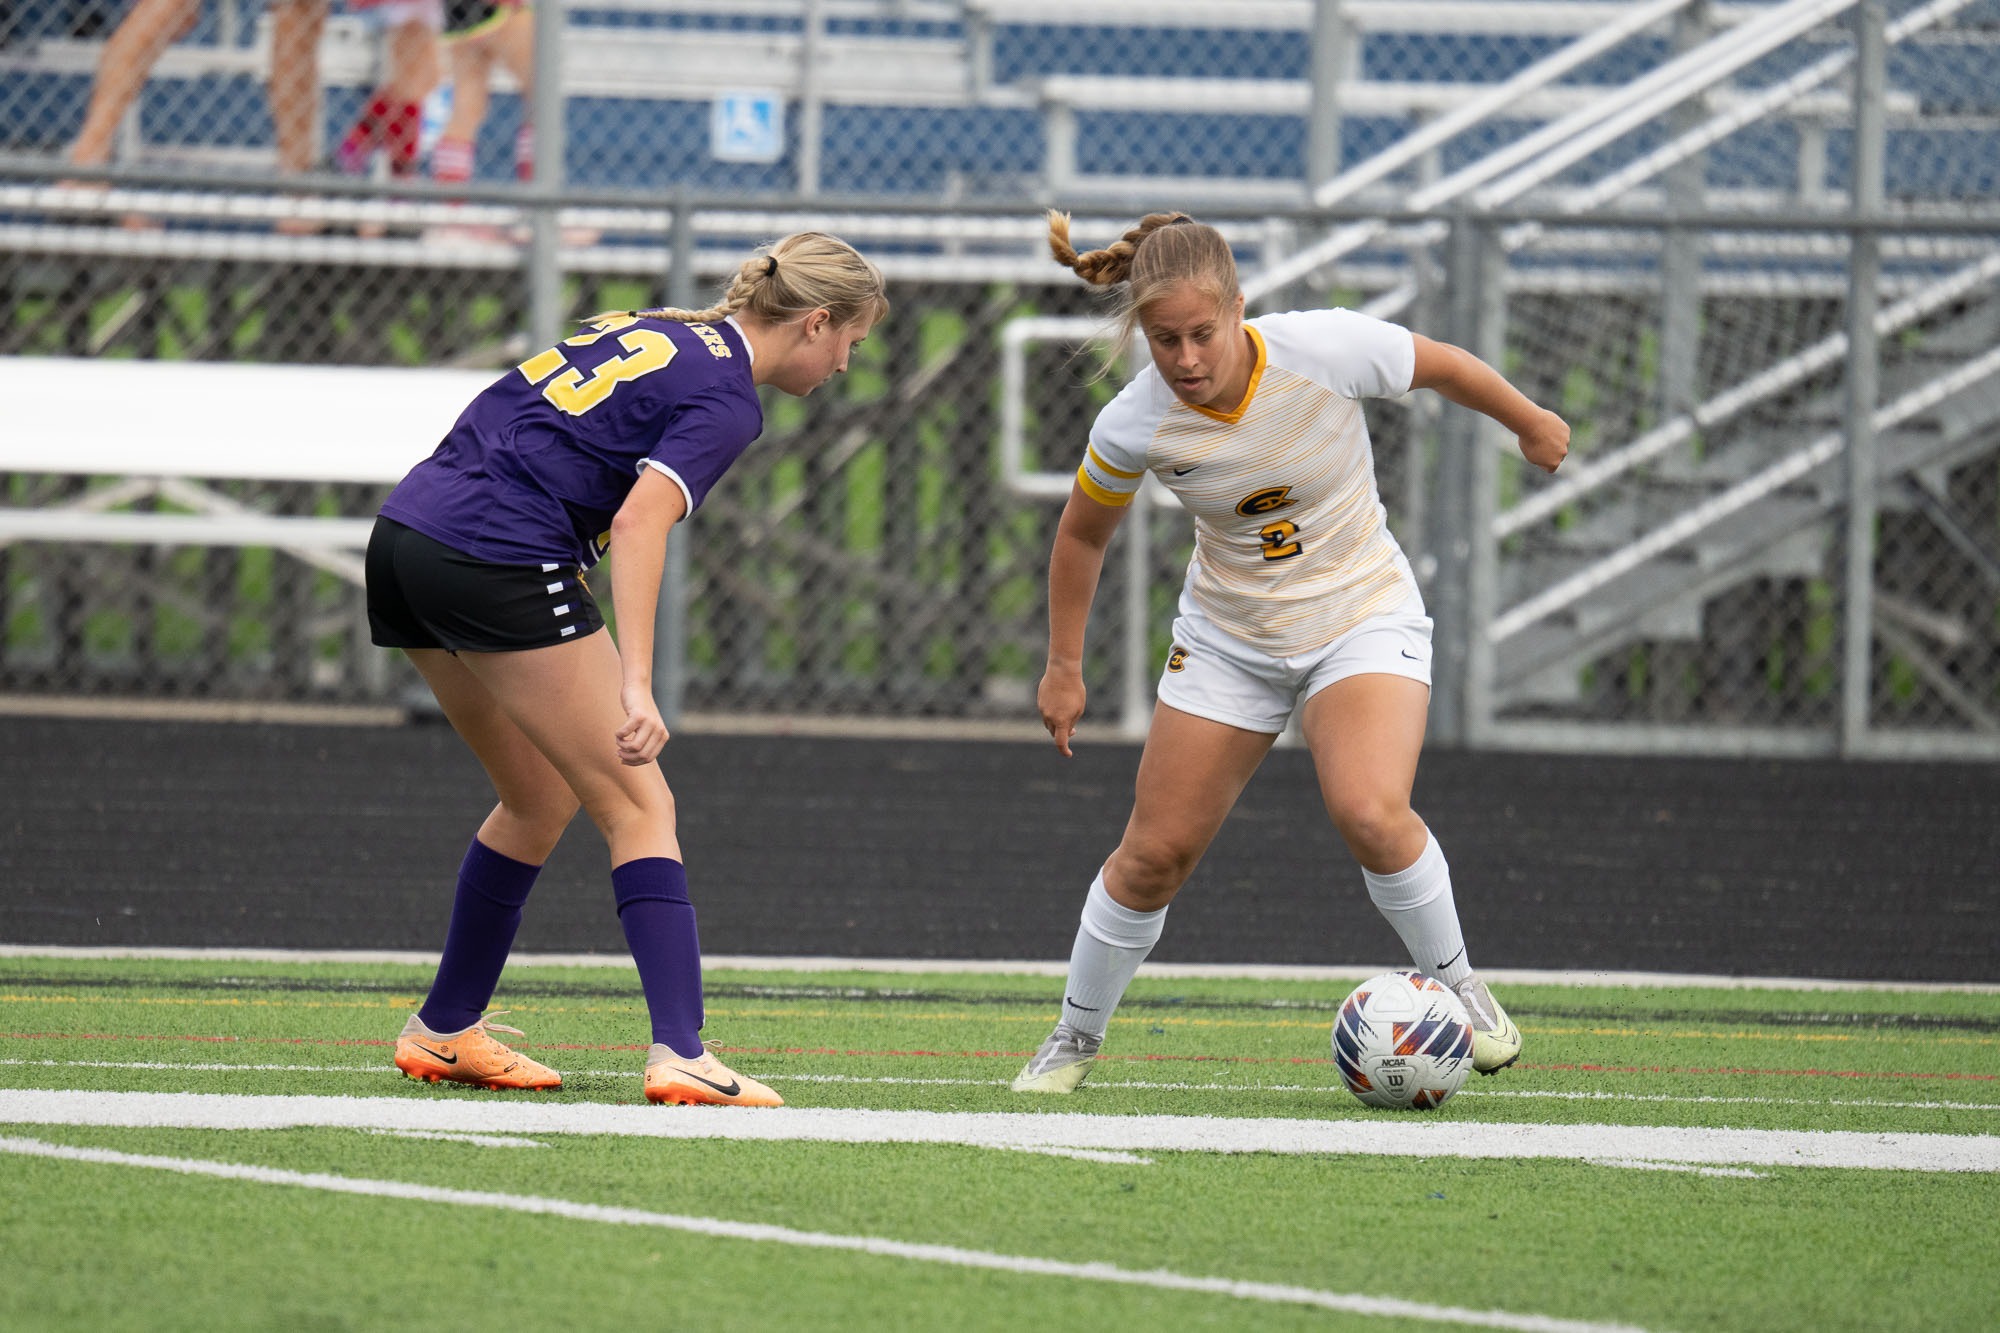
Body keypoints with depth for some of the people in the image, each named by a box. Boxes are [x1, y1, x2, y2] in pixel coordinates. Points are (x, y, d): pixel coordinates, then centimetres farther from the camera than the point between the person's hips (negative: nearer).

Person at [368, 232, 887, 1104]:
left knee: (541, 799, 23)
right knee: (637, 806, -5)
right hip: (501, 564, -9)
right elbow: (640, 522, -20)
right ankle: (679, 1055, -17)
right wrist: (635, 687, -27)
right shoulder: (726, 400, -5)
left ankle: (444, 1030, 29)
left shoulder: (653, 329, 21)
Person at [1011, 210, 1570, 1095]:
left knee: (1369, 814, -27)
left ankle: (1454, 984, -3)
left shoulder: (1325, 350, -25)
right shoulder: (1134, 426, -18)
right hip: (1229, 642, 2)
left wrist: (1530, 424, 12)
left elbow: (1442, 367, -4)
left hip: (1362, 616, -2)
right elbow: (1083, 535, 2)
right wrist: (1064, 669, 8)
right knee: (1154, 854, 2)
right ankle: (1075, 1038, 24)